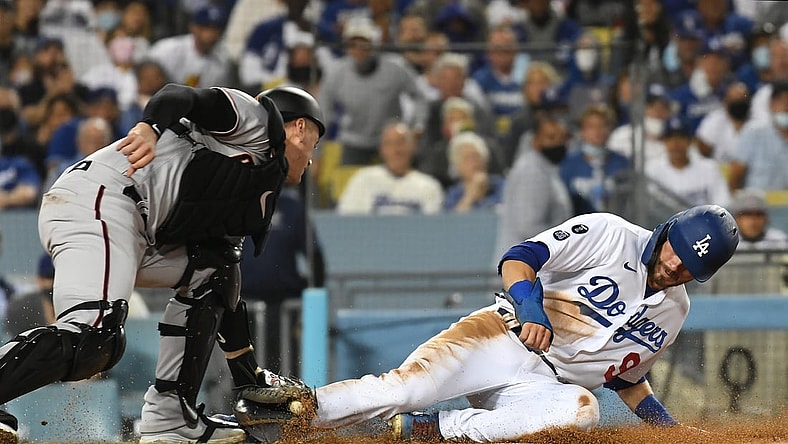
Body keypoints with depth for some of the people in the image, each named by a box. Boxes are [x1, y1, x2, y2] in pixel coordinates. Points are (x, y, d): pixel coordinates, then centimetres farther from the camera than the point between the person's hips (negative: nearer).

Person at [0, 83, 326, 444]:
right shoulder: (261, 121, 10)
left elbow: (225, 291, 35)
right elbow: (182, 95, -7)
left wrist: (249, 378, 36)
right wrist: (149, 129, -28)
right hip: (95, 201, -10)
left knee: (211, 272, 20)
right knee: (92, 341, -27)